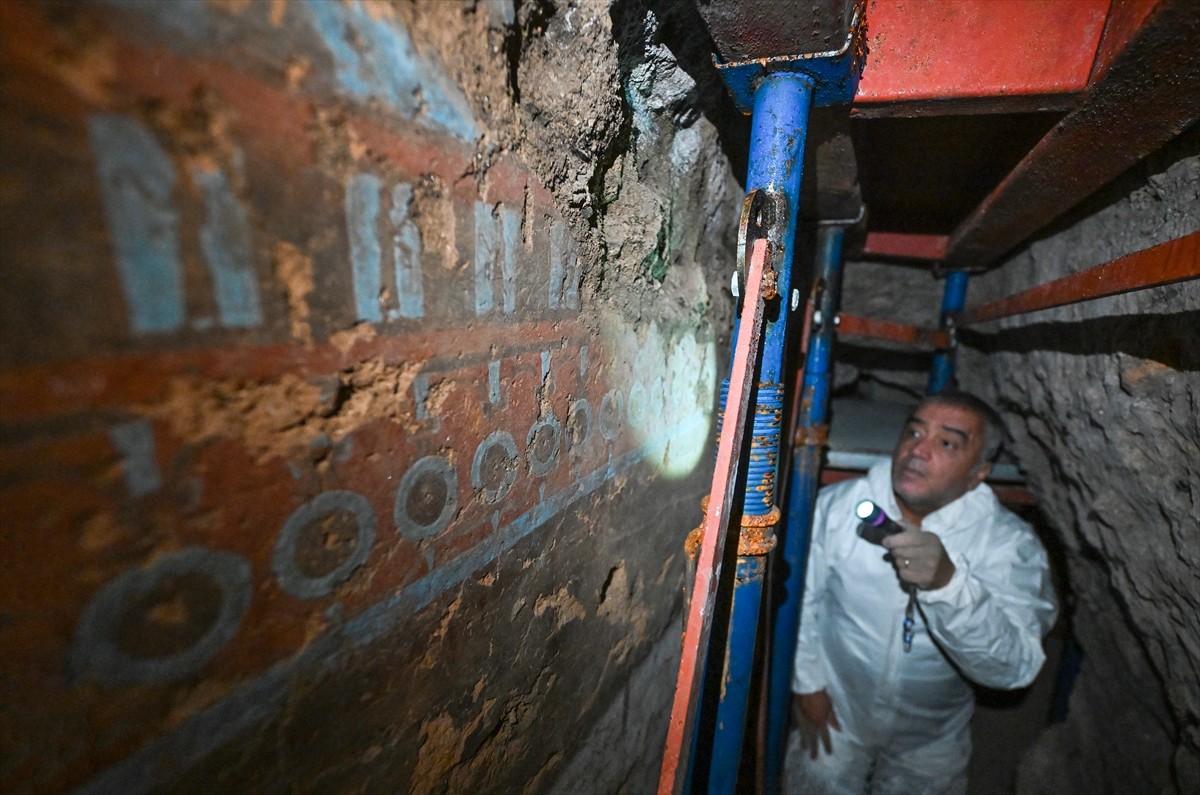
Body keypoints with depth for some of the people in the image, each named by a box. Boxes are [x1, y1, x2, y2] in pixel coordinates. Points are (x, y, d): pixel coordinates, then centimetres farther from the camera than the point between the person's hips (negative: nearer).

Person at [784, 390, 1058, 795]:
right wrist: (807, 681, -4)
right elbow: (801, 596, -9)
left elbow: (1014, 667, -29)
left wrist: (948, 583, -45)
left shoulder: (1010, 543, -19)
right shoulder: (838, 504, -19)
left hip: (932, 743, 1)